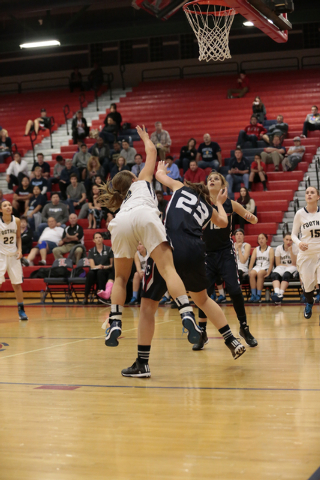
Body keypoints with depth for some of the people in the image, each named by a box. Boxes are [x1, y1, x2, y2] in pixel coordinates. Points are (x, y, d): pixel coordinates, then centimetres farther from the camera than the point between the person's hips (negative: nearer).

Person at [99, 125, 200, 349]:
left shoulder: (123, 203, 44)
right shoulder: (143, 181, 39)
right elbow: (152, 151, 48)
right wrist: (145, 137, 66)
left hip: (120, 223, 3)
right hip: (145, 216, -3)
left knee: (121, 278, 19)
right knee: (168, 268, -13)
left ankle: (115, 324, 6)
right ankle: (187, 316, -30)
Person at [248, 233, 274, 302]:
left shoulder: (270, 249, 6)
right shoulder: (256, 249, 17)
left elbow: (271, 263, -5)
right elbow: (252, 260, 5)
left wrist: (268, 273, -19)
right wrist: (249, 270, -12)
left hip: (266, 268, -3)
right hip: (257, 267, 3)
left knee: (260, 273, -37)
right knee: (252, 273, -32)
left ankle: (258, 295, -35)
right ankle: (253, 295, -31)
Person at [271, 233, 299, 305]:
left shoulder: (295, 247, -1)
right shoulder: (279, 248, 4)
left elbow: (294, 263, -8)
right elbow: (278, 264, 5)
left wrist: (291, 251, -15)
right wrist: (286, 265, -11)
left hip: (292, 268, -2)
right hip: (281, 267, 2)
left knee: (286, 274, -38)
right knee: (274, 275, -34)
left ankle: (280, 294, -50)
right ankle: (276, 293, -57)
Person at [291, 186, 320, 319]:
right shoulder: (300, 214, -4)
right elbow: (294, 234, 2)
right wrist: (299, 243, -18)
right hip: (306, 254, 0)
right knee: (308, 285, 7)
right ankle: (309, 304, 39)